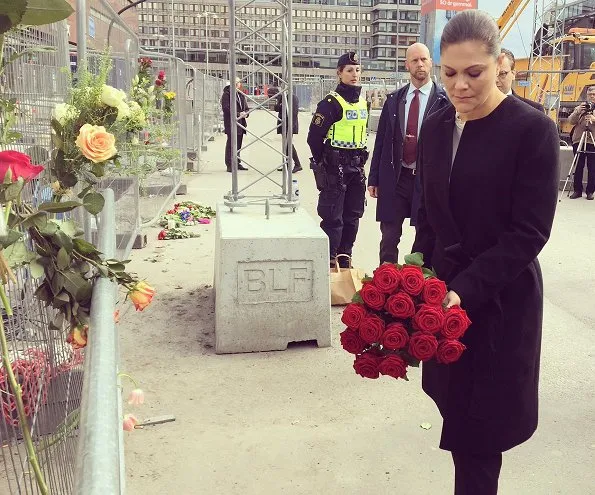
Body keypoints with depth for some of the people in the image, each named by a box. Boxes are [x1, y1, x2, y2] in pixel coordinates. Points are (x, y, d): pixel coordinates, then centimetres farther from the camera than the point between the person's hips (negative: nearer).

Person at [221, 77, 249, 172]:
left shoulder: (241, 95, 18)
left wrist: (245, 113, -1)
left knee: (238, 144, 12)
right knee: (231, 143, -7)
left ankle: (237, 163, 20)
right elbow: (226, 108, -15)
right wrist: (238, 114, -17)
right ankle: (229, 165, -5)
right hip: (231, 123, -7)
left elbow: (246, 107, 22)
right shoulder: (226, 95, -6)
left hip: (240, 122, 8)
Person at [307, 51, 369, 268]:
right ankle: (329, 262, 4)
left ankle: (345, 259, 24)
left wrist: (359, 159, 14)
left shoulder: (364, 103, 11)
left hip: (357, 168, 7)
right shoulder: (331, 102, -12)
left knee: (352, 216, 12)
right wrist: (324, 164, -3)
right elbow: (314, 137, -11)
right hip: (335, 168, -7)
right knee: (333, 218, -5)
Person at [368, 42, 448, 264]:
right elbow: (381, 140, 9)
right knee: (389, 239, 9)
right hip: (395, 177, 3)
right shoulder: (394, 99, 7)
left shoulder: (444, 101, -5)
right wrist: (374, 178, 6)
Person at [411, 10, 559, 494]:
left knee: (478, 426, 3)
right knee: (455, 410, 12)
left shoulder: (533, 129, -13)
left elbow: (529, 232, -15)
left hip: (500, 300, -5)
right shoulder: (436, 127, 4)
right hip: (446, 292, 5)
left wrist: (465, 289, -22)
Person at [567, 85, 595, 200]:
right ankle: (577, 190, 6)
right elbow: (571, 121, 3)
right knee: (578, 167, 0)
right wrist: (578, 111, -14)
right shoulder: (580, 107, 16)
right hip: (578, 140, 1)